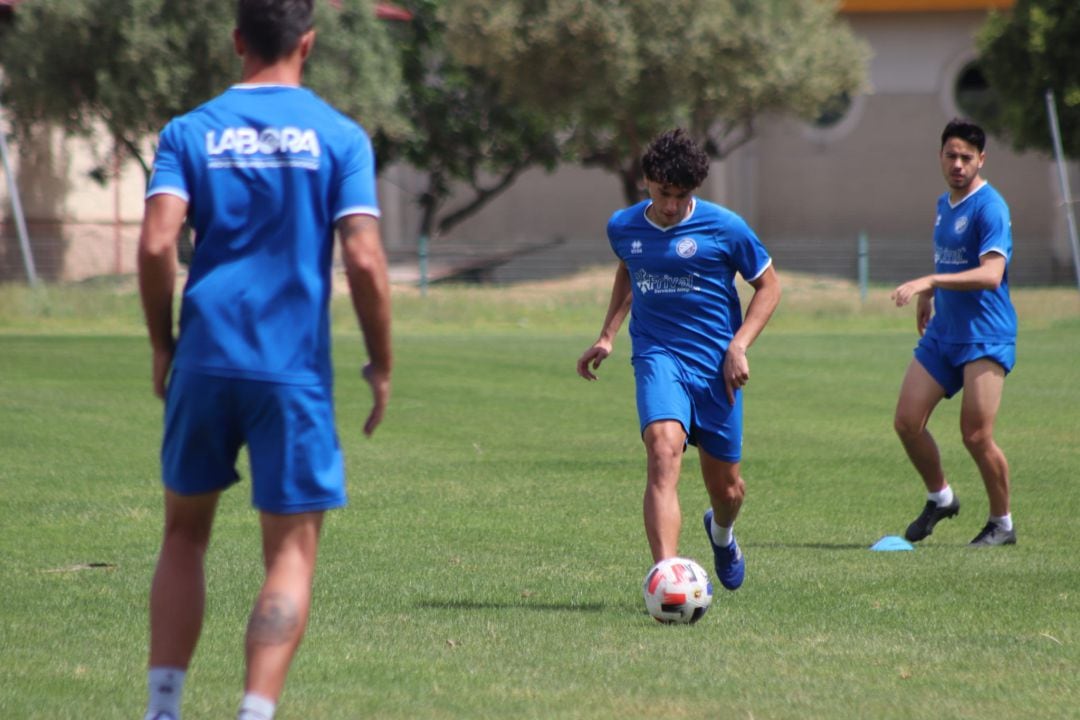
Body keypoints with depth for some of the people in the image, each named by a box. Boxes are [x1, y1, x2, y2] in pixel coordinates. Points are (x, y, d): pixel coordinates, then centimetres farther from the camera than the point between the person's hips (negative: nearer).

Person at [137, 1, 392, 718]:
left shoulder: (189, 132, 4)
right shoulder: (340, 136, 0)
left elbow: (156, 243, -8)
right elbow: (364, 260, -8)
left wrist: (163, 345, 5)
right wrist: (382, 368, 1)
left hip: (204, 361, 2)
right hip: (295, 371, -2)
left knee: (184, 535, 17)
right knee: (292, 553, 2)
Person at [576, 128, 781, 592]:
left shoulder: (724, 228, -8)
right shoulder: (623, 227, 2)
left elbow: (768, 285, 3)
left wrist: (738, 346, -9)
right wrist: (608, 336, 15)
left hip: (716, 364, 0)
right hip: (658, 358, 0)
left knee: (726, 487, 10)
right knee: (663, 451, -27)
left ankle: (721, 532, 49)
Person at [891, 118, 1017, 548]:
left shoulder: (989, 207, -13)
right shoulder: (944, 204, 13)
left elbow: (990, 274, -25)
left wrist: (929, 281, -31)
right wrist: (928, 294, 22)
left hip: (985, 338, -8)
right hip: (942, 333, 8)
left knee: (976, 435, -11)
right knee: (907, 421, 0)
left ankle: (1002, 524, 7)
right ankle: (940, 498, 23)